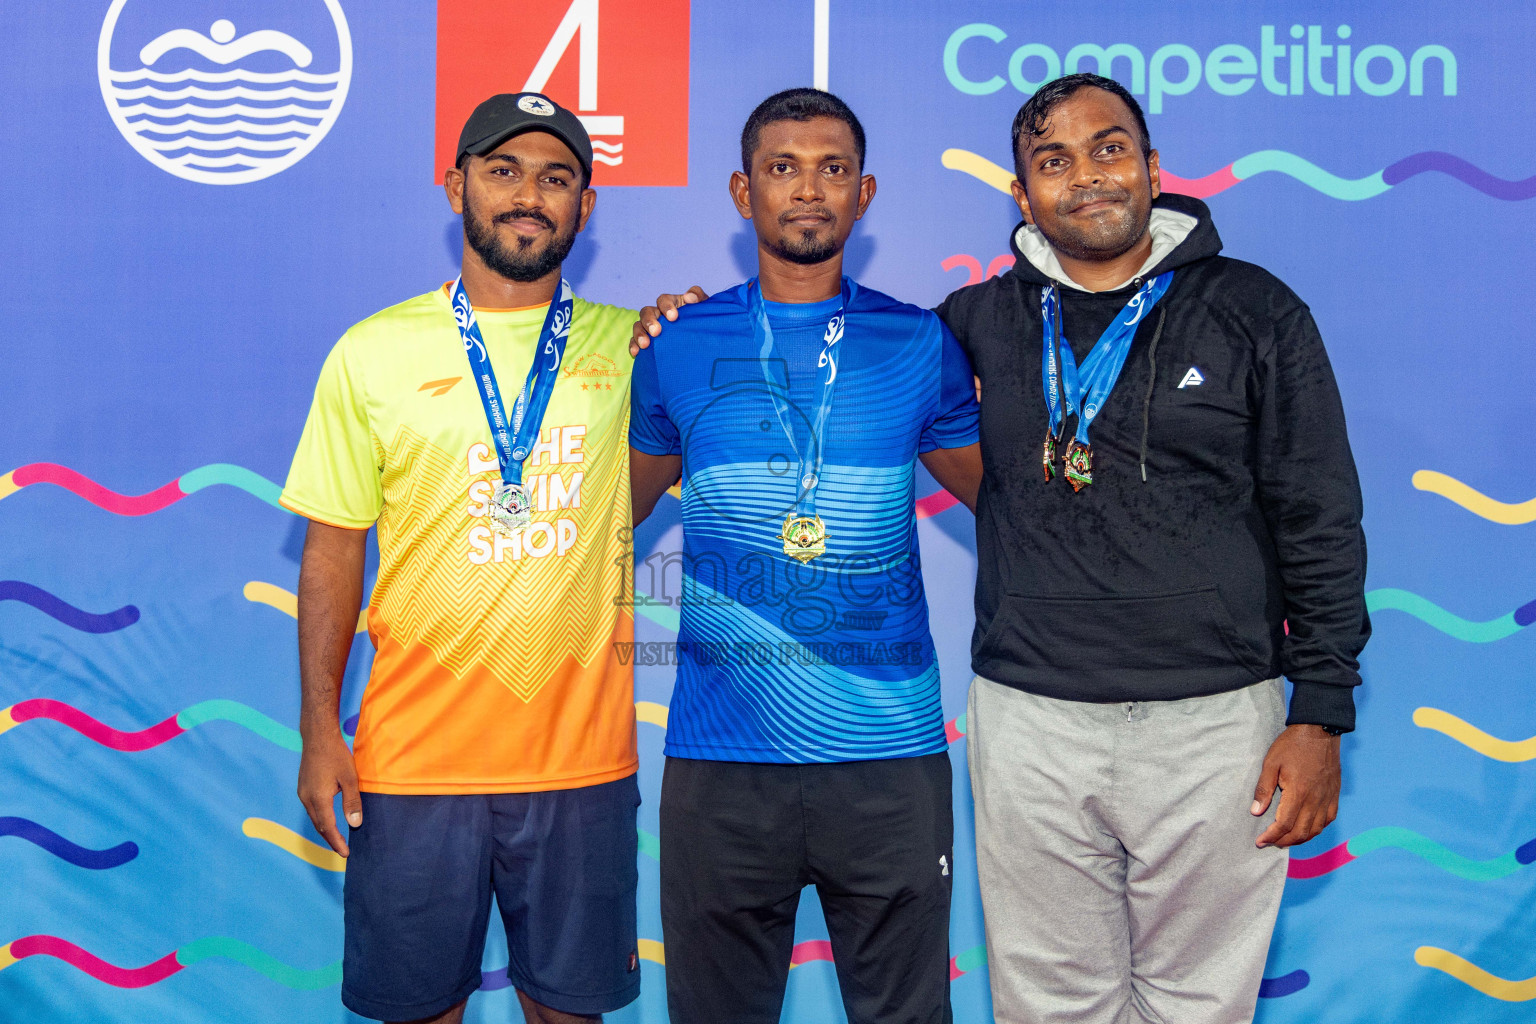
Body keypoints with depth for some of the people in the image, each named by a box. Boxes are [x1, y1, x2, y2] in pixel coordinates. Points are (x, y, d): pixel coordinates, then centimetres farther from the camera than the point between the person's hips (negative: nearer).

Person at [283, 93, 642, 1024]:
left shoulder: (631, 348, 3)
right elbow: (333, 549, 4)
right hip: (414, 758, 0)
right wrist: (320, 731, 0)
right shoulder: (372, 353, 1)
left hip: (580, 757, 1)